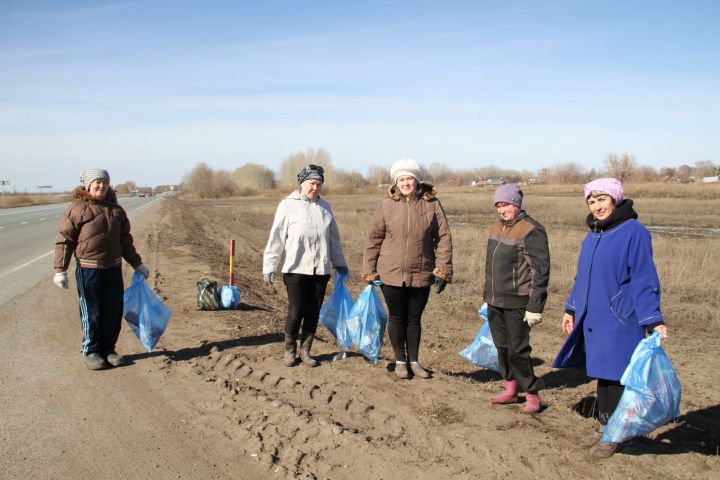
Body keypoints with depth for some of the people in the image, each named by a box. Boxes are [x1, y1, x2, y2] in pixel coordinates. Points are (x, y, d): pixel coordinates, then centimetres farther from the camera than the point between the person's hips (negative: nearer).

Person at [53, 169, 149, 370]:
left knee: (114, 311, 8)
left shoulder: (116, 209, 11)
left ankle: (108, 349, 21)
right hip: (88, 270, -5)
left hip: (113, 268, 5)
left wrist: (137, 264, 18)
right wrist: (60, 270, -11)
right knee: (92, 312, 2)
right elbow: (64, 241, -6)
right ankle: (91, 351, 15)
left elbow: (125, 240, 19)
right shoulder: (77, 209, -5)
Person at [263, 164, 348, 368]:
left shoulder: (324, 206, 10)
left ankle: (305, 351, 22)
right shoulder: (287, 205, -3)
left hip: (320, 269, 4)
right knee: (296, 312, -2)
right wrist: (269, 266, -7)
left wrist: (339, 263, 17)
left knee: (313, 312, 8)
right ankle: (289, 350, 19)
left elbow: (333, 238, 17)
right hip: (296, 269, -4)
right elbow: (276, 238, -4)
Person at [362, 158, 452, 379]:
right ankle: (400, 361, 30)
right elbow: (373, 238, 0)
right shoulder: (387, 205, -5)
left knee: (414, 319, 14)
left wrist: (442, 270, -5)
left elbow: (443, 238, -2)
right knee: (396, 318, 13)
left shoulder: (432, 204, -4)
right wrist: (370, 271, 1)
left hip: (421, 275, 0)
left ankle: (414, 361, 30)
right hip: (392, 274, 0)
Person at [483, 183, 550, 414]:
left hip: (516, 304, -8)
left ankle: (532, 394, 11)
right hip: (494, 301, 8)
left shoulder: (531, 231, -14)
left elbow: (541, 271, -17)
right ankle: (510, 389, 25)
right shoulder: (497, 227, 12)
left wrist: (535, 307, -19)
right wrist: (487, 294, 20)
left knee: (517, 350, -3)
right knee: (502, 347, 13)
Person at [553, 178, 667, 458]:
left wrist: (653, 320, -18)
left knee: (615, 377, 1)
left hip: (619, 320, -7)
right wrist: (571, 309, 23)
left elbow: (644, 280, -14)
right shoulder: (592, 235, 12)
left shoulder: (634, 232, -11)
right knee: (602, 375, 15)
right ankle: (605, 428, 29)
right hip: (593, 319, 7)